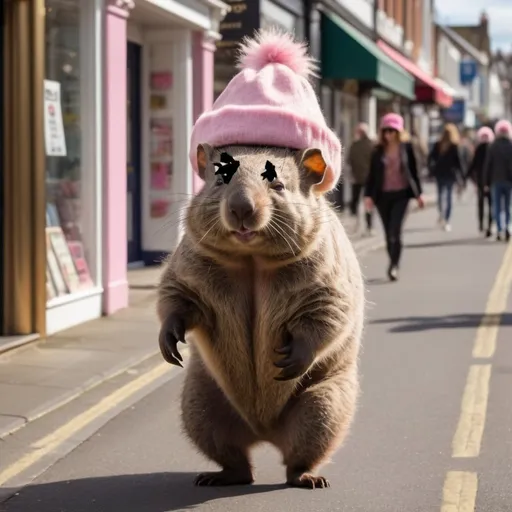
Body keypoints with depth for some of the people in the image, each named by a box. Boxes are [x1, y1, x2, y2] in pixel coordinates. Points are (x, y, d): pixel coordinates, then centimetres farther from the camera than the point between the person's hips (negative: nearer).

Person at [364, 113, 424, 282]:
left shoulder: (406, 148, 2)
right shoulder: (378, 151, 5)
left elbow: (413, 171, 7)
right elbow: (372, 174, 7)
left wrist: (418, 193, 8)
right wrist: (368, 195, -1)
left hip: (401, 194, -2)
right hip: (383, 195, 2)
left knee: (395, 231, -15)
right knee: (389, 233, 8)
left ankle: (394, 265, -14)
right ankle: (394, 265, 19)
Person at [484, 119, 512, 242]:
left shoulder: (493, 147, -2)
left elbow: (488, 165, -1)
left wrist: (487, 182, 4)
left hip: (496, 181, 0)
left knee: (497, 207, 4)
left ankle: (499, 230, -4)